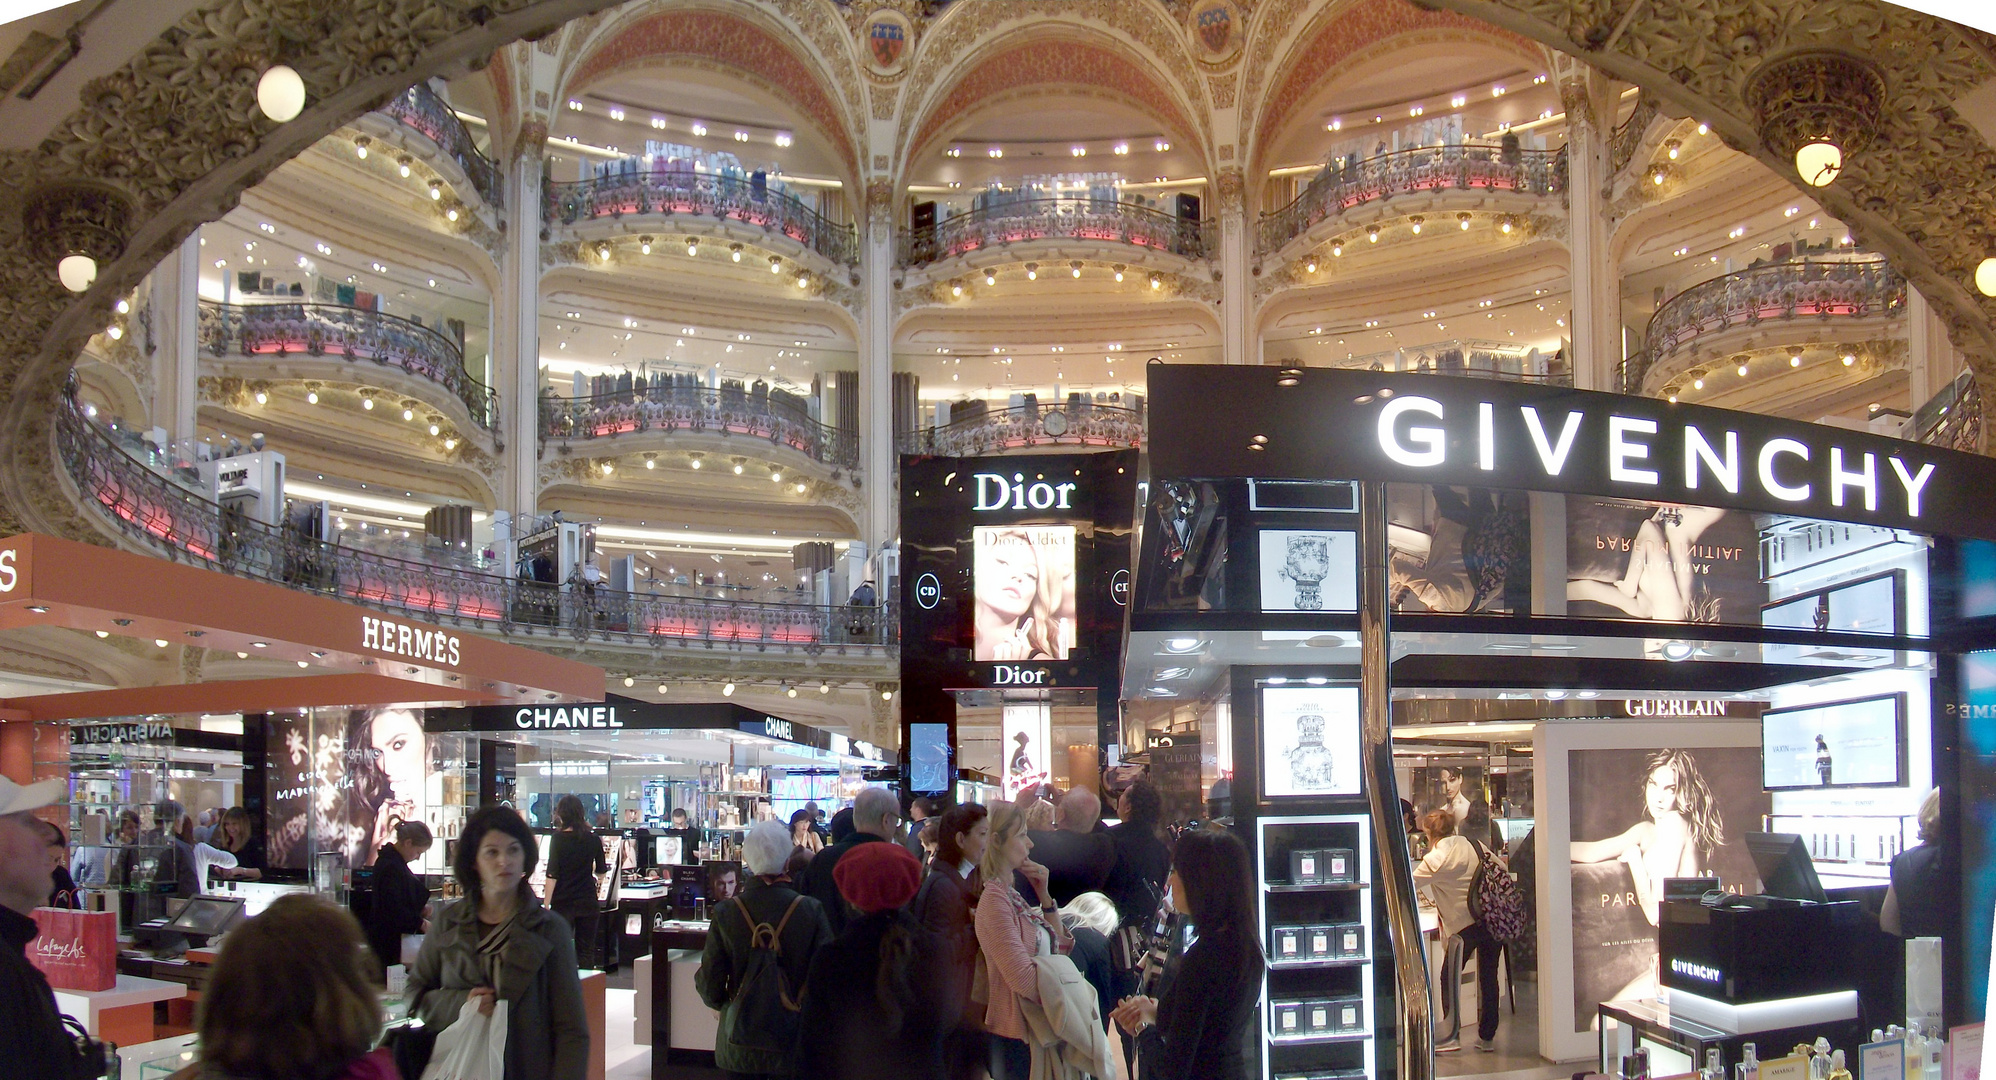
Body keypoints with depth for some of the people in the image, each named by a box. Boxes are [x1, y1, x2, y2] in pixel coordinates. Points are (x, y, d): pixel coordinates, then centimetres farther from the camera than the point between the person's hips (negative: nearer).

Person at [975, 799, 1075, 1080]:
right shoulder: (994, 898, -18)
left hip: (1037, 1030, 9)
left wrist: (1044, 895, 4)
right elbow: (1023, 977, -26)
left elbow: (1060, 949, 14)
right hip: (1014, 1035, -9)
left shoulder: (1011, 895, 10)